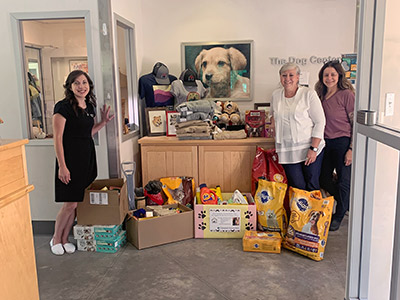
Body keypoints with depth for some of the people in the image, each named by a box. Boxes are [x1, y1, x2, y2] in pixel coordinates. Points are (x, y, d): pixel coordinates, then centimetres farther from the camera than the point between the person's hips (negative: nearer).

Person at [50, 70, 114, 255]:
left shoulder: (90, 107, 11)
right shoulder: (63, 107, -11)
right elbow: (58, 138, -14)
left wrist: (103, 122, 8)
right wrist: (62, 166, -18)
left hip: (87, 157, 7)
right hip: (70, 158, -7)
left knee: (77, 202, 9)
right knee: (70, 204, -3)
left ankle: (65, 239, 25)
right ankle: (55, 239, 19)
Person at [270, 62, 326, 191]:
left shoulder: (308, 94, -5)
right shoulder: (276, 95, 9)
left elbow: (320, 122, -6)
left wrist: (313, 149, -12)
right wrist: (273, 122, 8)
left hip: (309, 148, -3)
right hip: (287, 151, 3)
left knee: (312, 187, -1)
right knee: (297, 187, 1)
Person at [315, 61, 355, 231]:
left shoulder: (346, 94, -10)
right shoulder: (321, 96, 9)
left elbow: (356, 124, -11)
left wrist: (351, 149, -15)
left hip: (343, 143, -7)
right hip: (325, 142, 7)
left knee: (344, 181, 4)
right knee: (324, 180, 12)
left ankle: (339, 216, 24)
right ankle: (348, 204, 37)